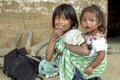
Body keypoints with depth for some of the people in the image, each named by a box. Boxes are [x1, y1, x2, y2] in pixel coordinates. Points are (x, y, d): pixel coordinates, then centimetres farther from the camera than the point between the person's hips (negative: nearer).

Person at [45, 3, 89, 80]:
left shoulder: (75, 33, -17)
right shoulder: (55, 36, 0)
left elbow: (86, 51, -32)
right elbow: (48, 58, -9)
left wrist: (66, 45, -22)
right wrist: (53, 39, -17)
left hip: (76, 73, -5)